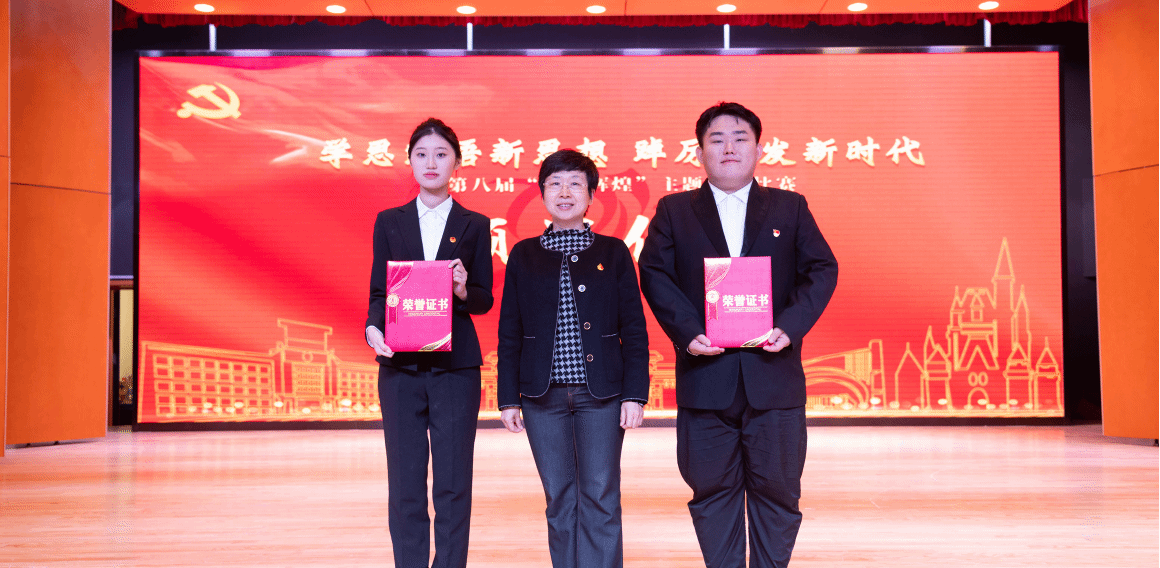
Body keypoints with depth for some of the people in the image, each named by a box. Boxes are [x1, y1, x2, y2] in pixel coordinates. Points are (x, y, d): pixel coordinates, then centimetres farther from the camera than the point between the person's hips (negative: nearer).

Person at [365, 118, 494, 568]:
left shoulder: (475, 225, 7)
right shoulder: (389, 222, 11)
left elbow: (485, 299, 5)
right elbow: (378, 293, 9)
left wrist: (463, 291, -16)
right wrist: (373, 329, -11)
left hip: (455, 366, -1)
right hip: (400, 367, 1)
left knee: (453, 486, 1)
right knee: (405, 488, 5)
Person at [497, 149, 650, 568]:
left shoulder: (613, 252, 5)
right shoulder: (524, 255, 9)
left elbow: (634, 328, 3)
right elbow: (509, 332, 8)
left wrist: (635, 393, -5)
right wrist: (508, 397, 3)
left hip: (601, 393, -1)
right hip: (543, 394, 1)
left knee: (600, 499, -2)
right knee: (560, 502, 7)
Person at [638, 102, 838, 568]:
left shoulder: (790, 208, 11)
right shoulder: (674, 211, 9)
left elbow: (822, 269, 4)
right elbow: (655, 273, 0)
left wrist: (791, 325, -11)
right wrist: (687, 331, -15)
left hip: (775, 377, 1)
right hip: (705, 379, 0)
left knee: (777, 490, 7)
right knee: (712, 492, 7)